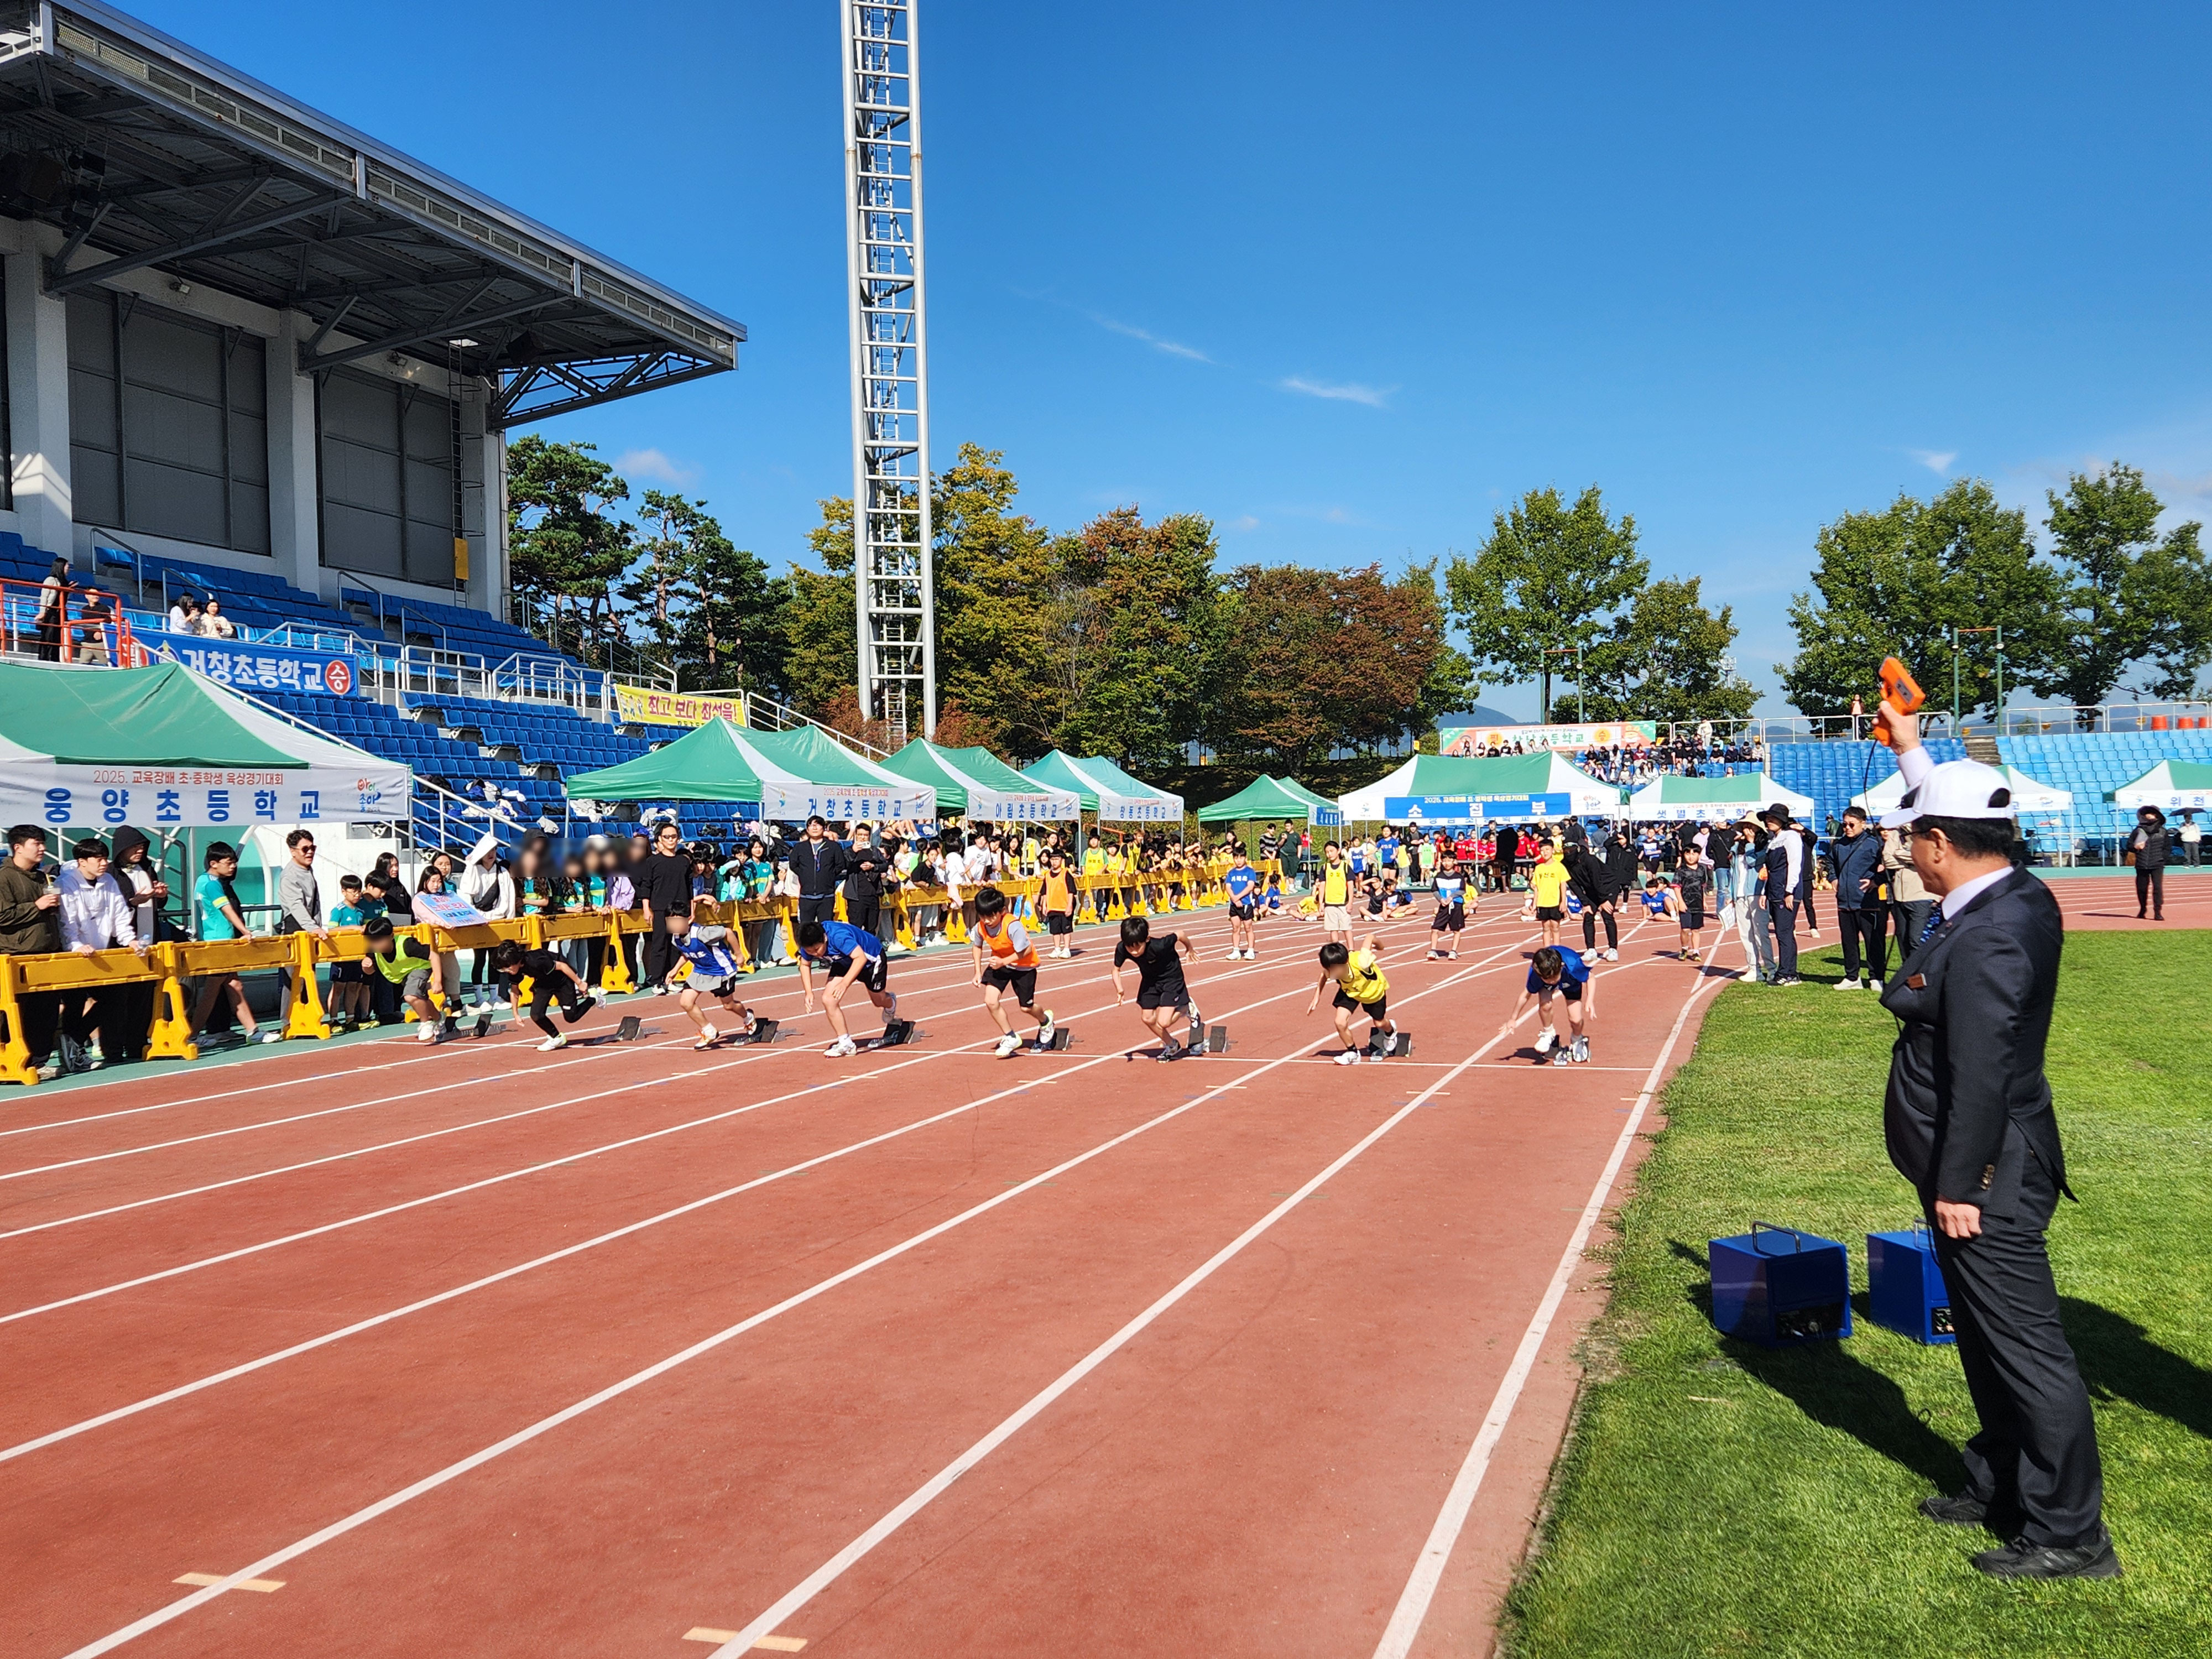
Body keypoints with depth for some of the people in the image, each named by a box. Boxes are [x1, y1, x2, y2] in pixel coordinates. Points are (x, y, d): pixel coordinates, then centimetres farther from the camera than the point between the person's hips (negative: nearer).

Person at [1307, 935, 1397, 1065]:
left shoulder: (1360, 963, -48)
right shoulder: (1332, 969, -36)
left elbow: (1370, 937, -32)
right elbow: (1324, 975, -8)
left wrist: (1379, 947, -11)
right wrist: (1317, 995, -13)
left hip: (1373, 989, -2)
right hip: (1350, 991, 2)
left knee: (1379, 1023, 18)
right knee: (1340, 1023, -16)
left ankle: (1390, 1031, 57)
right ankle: (1353, 1053, 11)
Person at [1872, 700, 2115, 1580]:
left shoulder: (1988, 938, -26)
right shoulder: (2019, 897, 4)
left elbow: (1981, 1074, -26)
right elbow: (1957, 810, 25)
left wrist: (1957, 1186, -21)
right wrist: (1911, 752, 31)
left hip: (1985, 1183, -10)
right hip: (1981, 1170, 10)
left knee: (2026, 1348, 0)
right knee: (1989, 1341, 21)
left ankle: (2069, 1536, 12)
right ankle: (2000, 1486, 36)